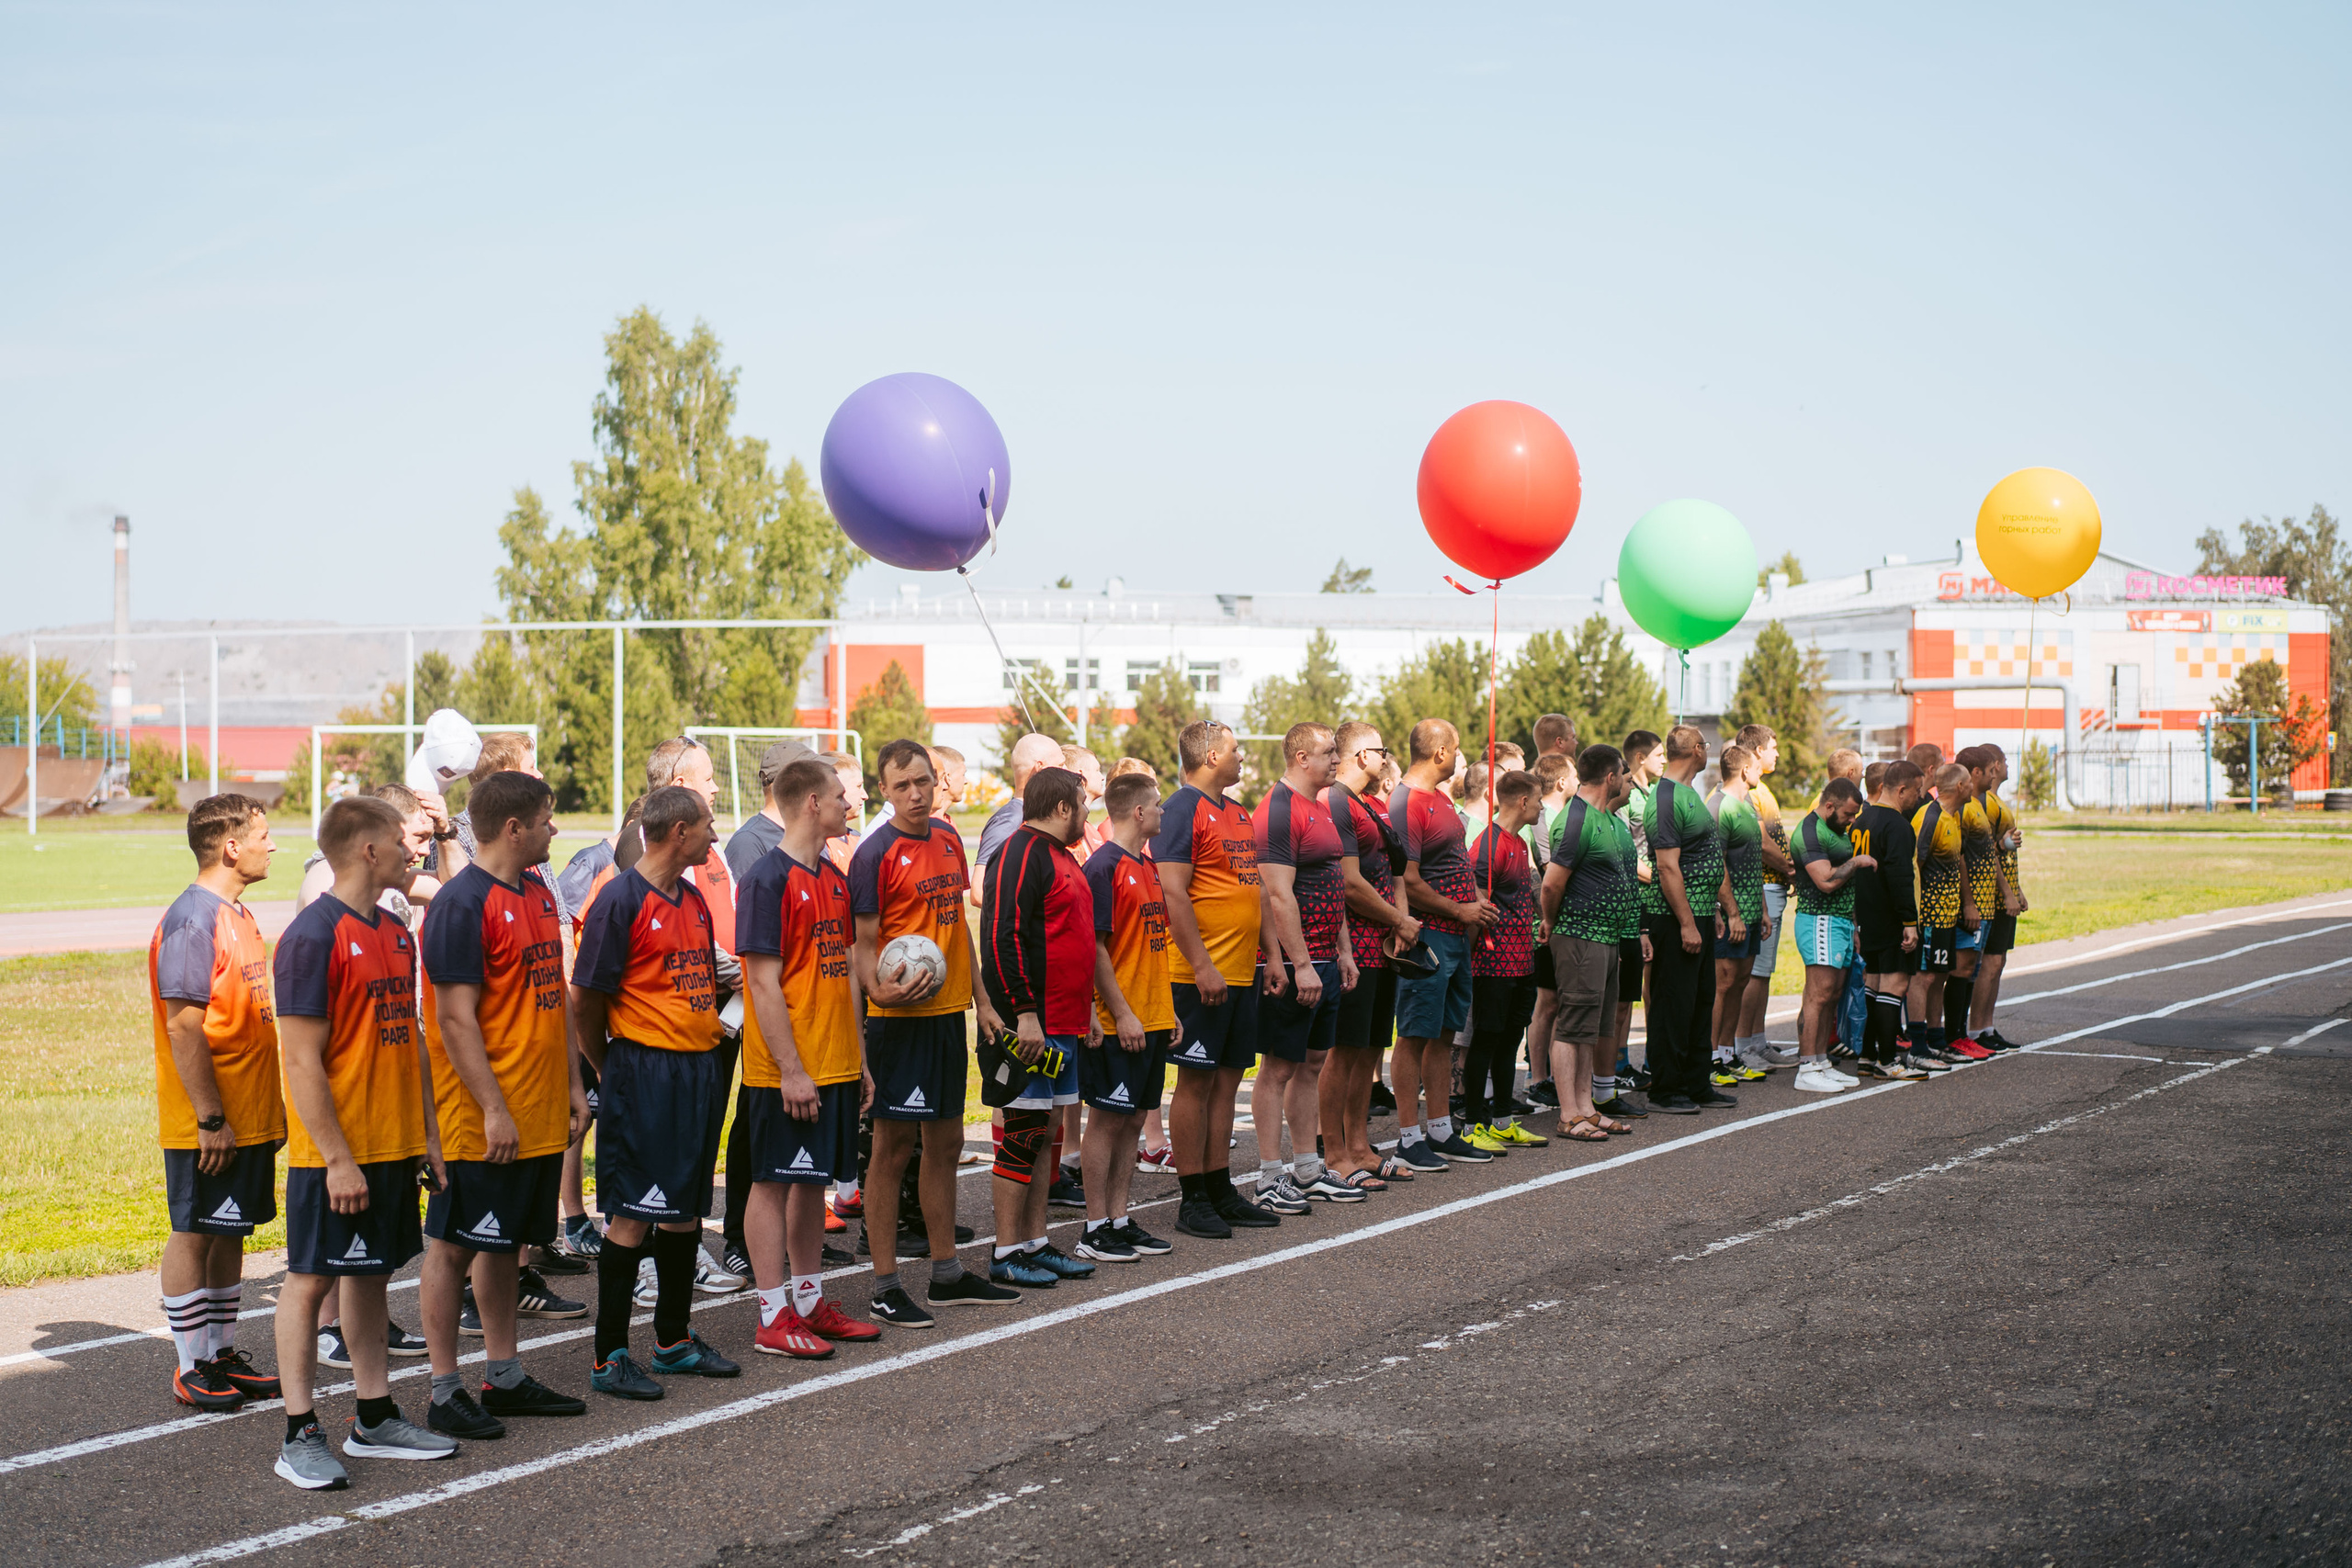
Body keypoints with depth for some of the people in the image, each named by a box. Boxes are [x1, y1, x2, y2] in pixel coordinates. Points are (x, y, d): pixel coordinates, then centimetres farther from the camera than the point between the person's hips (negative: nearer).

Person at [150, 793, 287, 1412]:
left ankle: (223, 1354, 23)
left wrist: (273, 1102, 18)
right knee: (193, 1235, 0)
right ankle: (191, 1370, 7)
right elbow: (184, 1029, -20)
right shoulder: (192, 920, -17)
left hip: (250, 1118, 9)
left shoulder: (238, 915, 13)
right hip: (207, 1126, -9)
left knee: (231, 1234, 14)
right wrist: (210, 1118, -21)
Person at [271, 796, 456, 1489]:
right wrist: (337, 1158, -19)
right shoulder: (314, 937, -15)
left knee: (371, 1272, 13)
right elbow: (302, 1059, -17)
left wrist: (428, 1130, 14)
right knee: (312, 1277, -1)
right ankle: (301, 1436, 3)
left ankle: (375, 1419, 21)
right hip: (335, 1152, -8)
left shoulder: (395, 934, 11)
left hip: (393, 1146, 8)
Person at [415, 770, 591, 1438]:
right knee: (454, 1247, 1)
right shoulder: (462, 904, -15)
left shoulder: (538, 894, 12)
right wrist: (493, 1109, -20)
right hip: (484, 1124, -9)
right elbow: (455, 1018, -18)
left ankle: (505, 1377, 24)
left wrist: (573, 1084, 16)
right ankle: (445, 1391, 6)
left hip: (541, 1117, 9)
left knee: (506, 1243, 16)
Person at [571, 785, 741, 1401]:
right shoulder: (621, 900, -13)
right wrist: (609, 1070, 2)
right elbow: (586, 998, -10)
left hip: (699, 1069, 8)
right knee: (632, 1217, -5)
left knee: (685, 1209, 14)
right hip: (643, 1073, -8)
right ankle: (610, 1357, 1)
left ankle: (675, 1339, 25)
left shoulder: (693, 899, 13)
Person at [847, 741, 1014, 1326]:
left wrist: (981, 1000, 17)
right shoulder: (876, 854, -11)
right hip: (901, 1016, -7)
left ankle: (947, 1273, 23)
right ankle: (886, 1286, 3)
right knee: (894, 1145, -2)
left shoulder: (948, 839, 10)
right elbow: (863, 943, -12)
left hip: (949, 1010, 7)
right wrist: (880, 990, -30)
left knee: (945, 1142, 13)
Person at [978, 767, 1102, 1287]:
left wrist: (1087, 1006, 24)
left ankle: (1036, 1242, 19)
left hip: (1064, 1025, 10)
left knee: (1044, 1134, 13)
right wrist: (1024, 1012, -24)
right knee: (1023, 1134, -5)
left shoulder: (1062, 856, 19)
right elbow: (1004, 937, -21)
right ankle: (1007, 1253, -1)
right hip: (1031, 1026, -10)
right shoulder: (1020, 856, -13)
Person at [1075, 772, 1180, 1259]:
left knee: (1132, 1119, 11)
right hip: (1117, 1025, -8)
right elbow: (1094, 947, -17)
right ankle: (1096, 1229, 4)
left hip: (1151, 1019, 9)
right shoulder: (1103, 867, -13)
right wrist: (1122, 1013, -18)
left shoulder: (1146, 867, 14)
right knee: (1107, 1119, -2)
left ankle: (1119, 1220, 17)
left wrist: (1166, 1008, 17)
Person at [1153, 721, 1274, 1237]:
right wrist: (1202, 966, -21)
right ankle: (1192, 1201, 2)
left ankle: (1220, 1189, 18)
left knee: (1227, 1079, 11)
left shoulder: (1238, 813, 17)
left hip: (1242, 973, 8)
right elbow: (1173, 894, -18)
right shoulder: (1182, 811, -12)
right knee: (1196, 1080, -3)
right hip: (1203, 975, -8)